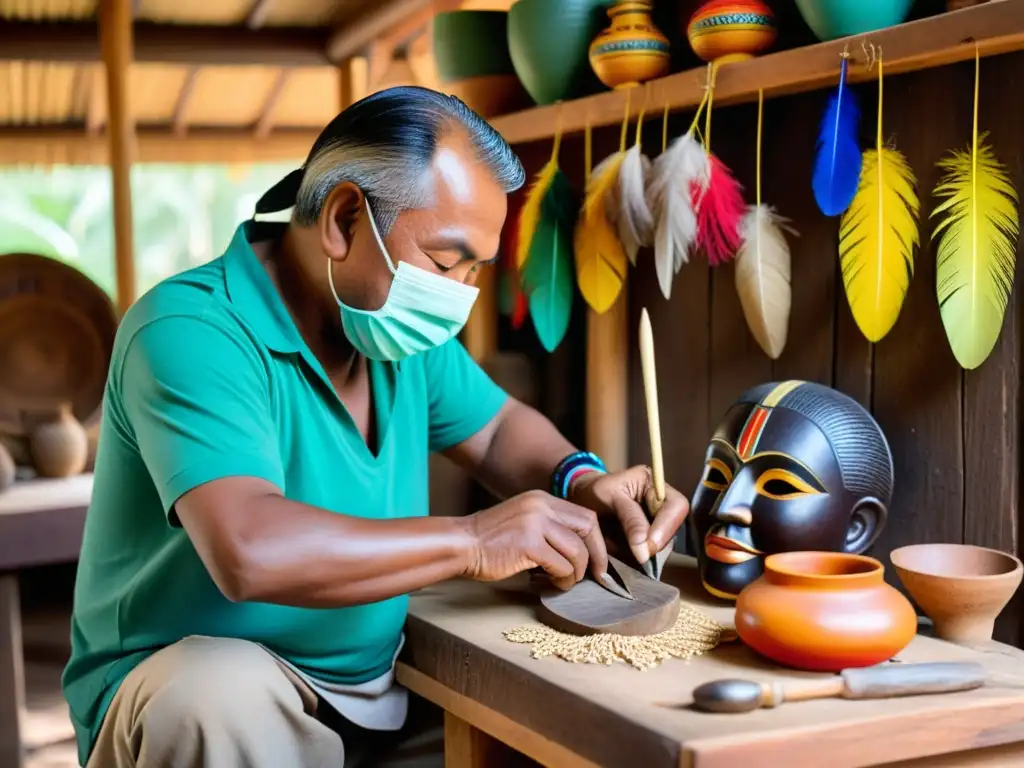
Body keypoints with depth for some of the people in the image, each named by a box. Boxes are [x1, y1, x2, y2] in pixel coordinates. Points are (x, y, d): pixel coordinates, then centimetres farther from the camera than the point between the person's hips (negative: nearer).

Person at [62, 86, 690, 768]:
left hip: (376, 681, 6)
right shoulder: (192, 333, -24)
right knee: (226, 694, -37)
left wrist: (578, 481, -7)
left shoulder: (394, 326, 1)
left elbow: (499, 429, 15)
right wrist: (473, 539, -30)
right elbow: (250, 552, -38)